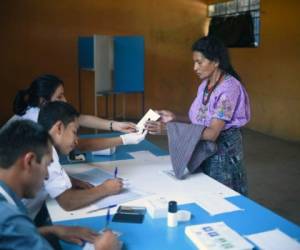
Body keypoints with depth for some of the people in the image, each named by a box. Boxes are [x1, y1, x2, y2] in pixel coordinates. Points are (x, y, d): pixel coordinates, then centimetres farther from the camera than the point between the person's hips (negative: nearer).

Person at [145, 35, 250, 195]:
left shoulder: (229, 88, -22)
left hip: (223, 149, -7)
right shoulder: (205, 84, 4)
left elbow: (212, 133, -28)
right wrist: (175, 118, -10)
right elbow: (201, 120, 6)